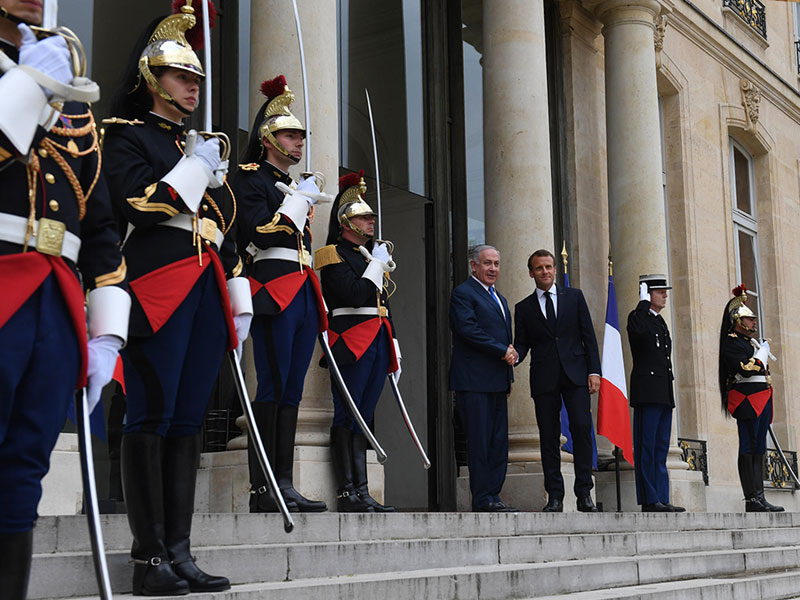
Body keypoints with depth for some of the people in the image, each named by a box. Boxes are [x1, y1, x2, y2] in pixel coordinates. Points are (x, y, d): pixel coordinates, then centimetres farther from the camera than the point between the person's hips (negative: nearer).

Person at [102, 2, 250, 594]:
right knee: (152, 417, -7)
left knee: (189, 419, 5)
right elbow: (138, 207, -12)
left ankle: (179, 552, 8)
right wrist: (196, 167, -8)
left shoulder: (204, 145, 25)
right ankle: (150, 559, -2)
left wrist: (240, 300, 16)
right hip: (160, 289, -7)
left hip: (208, 293, 7)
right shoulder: (128, 135, 5)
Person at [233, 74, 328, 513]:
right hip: (274, 290, -8)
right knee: (273, 388, -11)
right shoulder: (250, 178, 2)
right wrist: (300, 199, -8)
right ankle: (262, 489, -8)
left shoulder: (297, 186, 27)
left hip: (304, 295, 8)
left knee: (292, 391, 4)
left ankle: (284, 484, 5)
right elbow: (260, 232, -14)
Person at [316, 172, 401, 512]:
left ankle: (362, 493, 8)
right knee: (347, 418, -7)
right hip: (352, 343, -8)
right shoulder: (335, 255, -3)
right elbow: (356, 296, -18)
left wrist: (394, 351, 20)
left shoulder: (374, 253, 23)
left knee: (361, 419, 8)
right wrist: (376, 264, -7)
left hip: (378, 344, 8)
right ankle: (348, 493, -5)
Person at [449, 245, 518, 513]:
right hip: (474, 381, -8)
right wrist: (502, 351, -13)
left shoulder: (500, 299, 24)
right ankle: (483, 500, -2)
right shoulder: (462, 293, -4)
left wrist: (509, 375, 15)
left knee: (499, 441, 6)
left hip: (497, 382, 8)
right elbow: (468, 329, -16)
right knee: (480, 441, -6)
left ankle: (493, 495, 11)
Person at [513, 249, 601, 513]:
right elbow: (522, 343, 9)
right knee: (548, 436, 0)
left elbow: (588, 335, 8)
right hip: (544, 379, 1)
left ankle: (584, 493, -3)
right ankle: (555, 497, 4)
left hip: (575, 373, 0)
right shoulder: (524, 308, 12)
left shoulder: (574, 296, 11)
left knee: (582, 427, -10)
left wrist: (594, 371, -1)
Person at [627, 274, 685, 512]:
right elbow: (637, 330, -31)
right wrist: (643, 303, -18)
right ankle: (649, 500, -5)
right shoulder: (637, 317, -4)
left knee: (661, 448, 8)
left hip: (664, 393, 9)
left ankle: (662, 500, 10)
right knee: (646, 448, -6)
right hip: (647, 392, -9)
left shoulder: (661, 322, 21)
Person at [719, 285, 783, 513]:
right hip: (747, 399, -10)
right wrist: (763, 351, -7)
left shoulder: (751, 342, 22)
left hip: (760, 402, 10)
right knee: (748, 449, -9)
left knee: (758, 449, 8)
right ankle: (752, 500, -9)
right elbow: (746, 369, -19)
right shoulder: (732, 343, -7)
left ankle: (759, 498, 9)